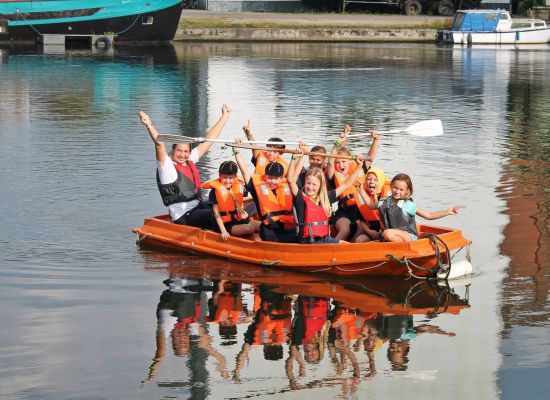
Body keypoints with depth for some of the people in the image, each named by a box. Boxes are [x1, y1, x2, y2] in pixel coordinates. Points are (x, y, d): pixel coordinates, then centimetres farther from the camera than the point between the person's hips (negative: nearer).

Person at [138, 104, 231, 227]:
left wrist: (225, 115, 24)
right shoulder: (167, 166, -6)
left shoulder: (190, 162, 12)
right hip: (184, 216, -9)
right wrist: (149, 125, -39)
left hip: (198, 207, 9)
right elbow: (159, 144, -23)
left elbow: (209, 139, 18)